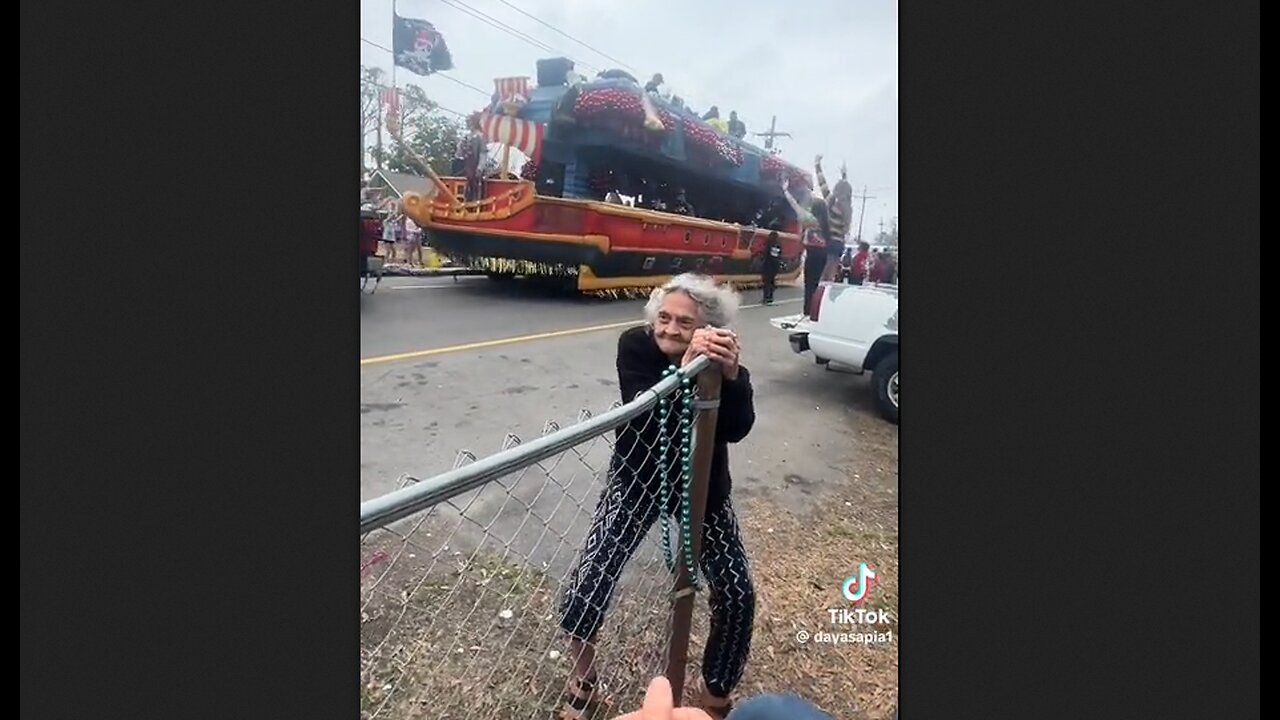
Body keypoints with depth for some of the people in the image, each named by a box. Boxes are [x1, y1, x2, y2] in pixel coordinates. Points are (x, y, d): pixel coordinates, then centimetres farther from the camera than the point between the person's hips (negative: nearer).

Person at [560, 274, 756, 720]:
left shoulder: (721, 356, -15)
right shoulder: (635, 345, -17)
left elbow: (737, 429, -29)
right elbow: (642, 408, -33)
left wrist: (731, 374, -45)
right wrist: (685, 366, -45)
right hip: (637, 478, -1)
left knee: (737, 596, -1)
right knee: (586, 588, -11)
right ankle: (582, 683, 21)